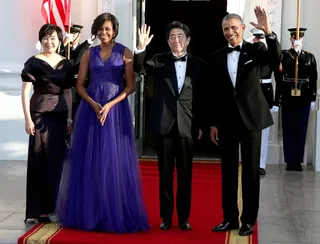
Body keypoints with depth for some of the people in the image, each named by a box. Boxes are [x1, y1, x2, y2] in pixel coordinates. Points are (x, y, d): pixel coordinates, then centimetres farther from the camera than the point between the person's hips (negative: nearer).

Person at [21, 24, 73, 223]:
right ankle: (40, 209, 6)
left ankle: (55, 203, 20)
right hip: (40, 114, -4)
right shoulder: (34, 62, -3)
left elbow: (68, 92, 13)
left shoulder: (66, 64, 10)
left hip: (61, 115, 4)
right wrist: (28, 119, -12)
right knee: (40, 160, -1)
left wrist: (69, 117, 7)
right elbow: (25, 92, -6)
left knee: (58, 160, 8)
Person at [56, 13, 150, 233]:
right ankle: (88, 212, 13)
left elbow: (131, 85, -4)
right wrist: (93, 104, -10)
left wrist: (110, 105, -14)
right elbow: (80, 84, 7)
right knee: (89, 160, 3)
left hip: (116, 109, -2)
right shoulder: (89, 53, 9)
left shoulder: (125, 52, 1)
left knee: (115, 160, -2)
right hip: (91, 108, 3)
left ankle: (116, 214, 8)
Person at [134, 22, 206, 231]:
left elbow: (203, 98, 5)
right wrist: (141, 48, -29)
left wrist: (201, 125, 2)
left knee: (185, 174, 7)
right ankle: (166, 216, 18)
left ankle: (184, 217, 19)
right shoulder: (159, 60, 4)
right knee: (165, 174, 8)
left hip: (188, 126, 0)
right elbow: (139, 68, -13)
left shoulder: (199, 64, 4)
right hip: (164, 124, 0)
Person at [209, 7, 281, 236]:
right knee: (228, 172, 9)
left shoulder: (256, 49, 0)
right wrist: (213, 123, 4)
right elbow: (214, 94, 7)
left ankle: (248, 220, 14)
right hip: (226, 121, 3)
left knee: (251, 171, 5)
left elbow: (276, 59, -21)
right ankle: (230, 218, 19)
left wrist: (268, 32, -33)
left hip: (251, 118, -2)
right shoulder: (218, 57, 6)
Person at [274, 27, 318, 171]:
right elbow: (279, 77, -5)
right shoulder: (283, 55, 4)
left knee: (301, 131, 4)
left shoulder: (310, 57, 10)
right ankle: (289, 161, 10)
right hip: (287, 99, -1)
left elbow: (313, 79, 6)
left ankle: (298, 161, 12)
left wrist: (313, 99, 1)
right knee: (288, 131, 3)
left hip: (303, 100, 2)